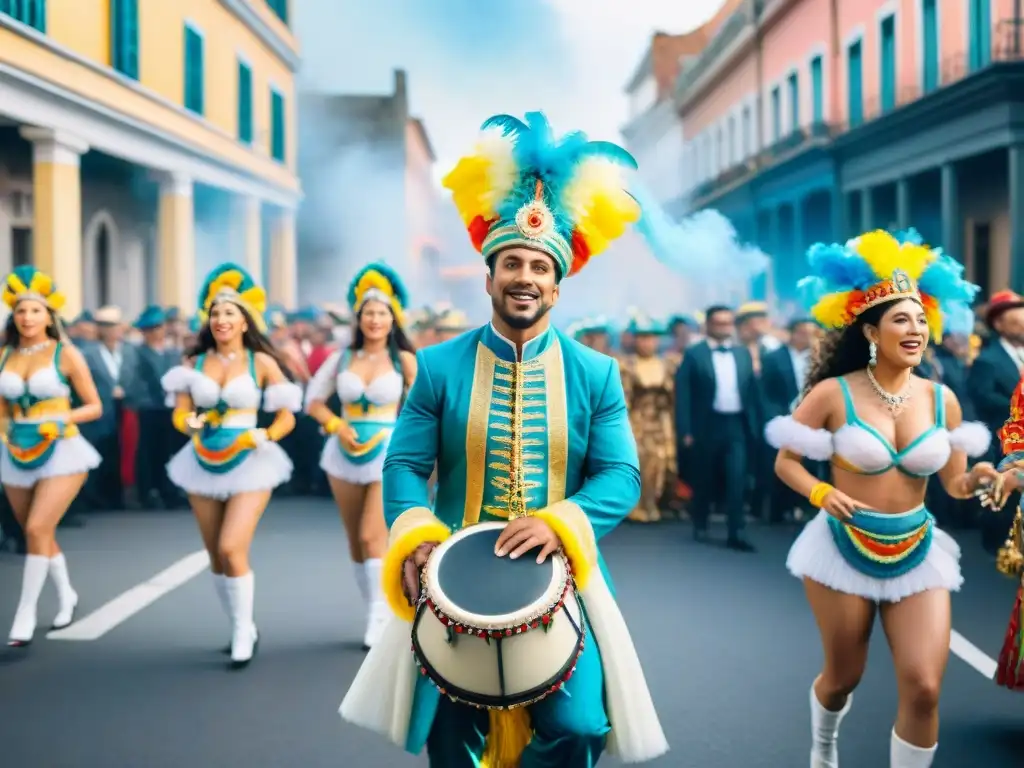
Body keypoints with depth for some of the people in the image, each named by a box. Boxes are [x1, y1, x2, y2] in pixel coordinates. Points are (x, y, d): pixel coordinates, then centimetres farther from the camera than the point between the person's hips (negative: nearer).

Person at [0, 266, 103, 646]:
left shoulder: (66, 354, -6)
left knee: (37, 530, -16)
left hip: (61, 451, -5)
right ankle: (66, 595, 36)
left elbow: (94, 407, -2)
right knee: (39, 535, 14)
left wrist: (60, 419, -17)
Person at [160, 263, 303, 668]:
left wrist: (260, 437, -19)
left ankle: (244, 632, 0)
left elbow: (286, 417, -3)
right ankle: (242, 630, 27)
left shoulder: (261, 362, -4)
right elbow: (180, 414, 2)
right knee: (216, 556, 10)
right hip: (204, 464, 4)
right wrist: (194, 422, -19)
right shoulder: (194, 362, 5)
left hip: (249, 464, -4)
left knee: (232, 549, -16)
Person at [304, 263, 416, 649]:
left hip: (389, 453, -4)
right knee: (355, 540, 10)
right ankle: (374, 612, 22)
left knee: (373, 536, -15)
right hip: (345, 454, 4)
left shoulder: (404, 360, -6)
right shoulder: (342, 359, 3)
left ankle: (380, 617, -9)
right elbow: (314, 399, 7)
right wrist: (337, 426, -8)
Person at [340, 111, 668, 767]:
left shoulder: (596, 374, 2)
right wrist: (414, 535, -19)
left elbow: (622, 476, -3)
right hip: (457, 576, 0)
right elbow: (405, 465, 0)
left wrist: (559, 522, -21)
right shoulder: (440, 366, 1)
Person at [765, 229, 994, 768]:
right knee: (843, 676, 15)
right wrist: (821, 494, -22)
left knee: (924, 688, -10)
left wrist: (980, 478, -18)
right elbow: (785, 461, -4)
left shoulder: (941, 399, -3)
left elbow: (953, 483, 4)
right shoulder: (834, 393, -12)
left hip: (917, 554, 2)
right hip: (845, 550, -2)